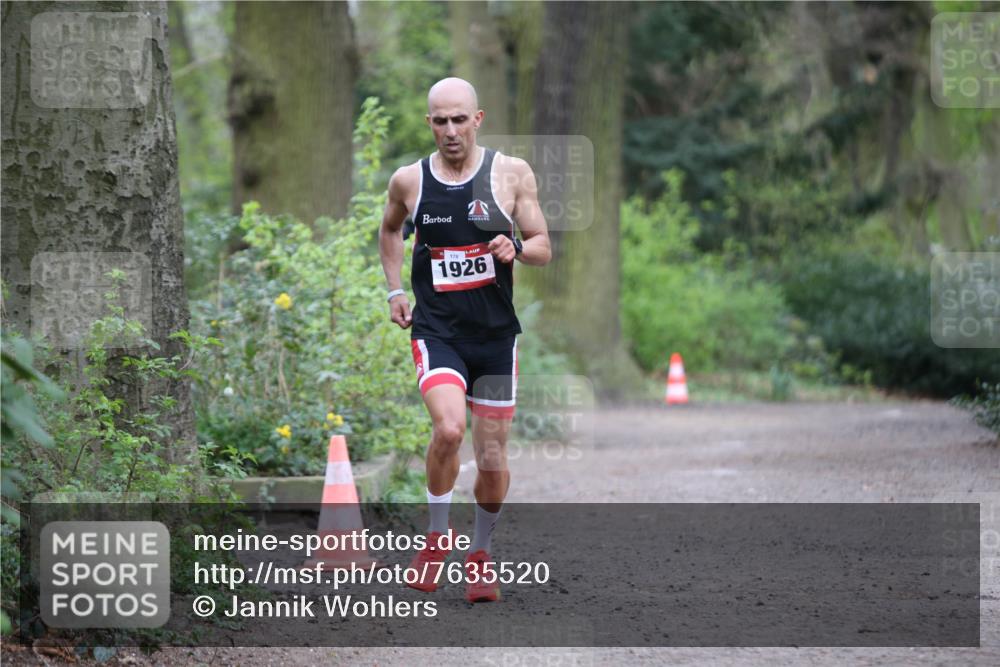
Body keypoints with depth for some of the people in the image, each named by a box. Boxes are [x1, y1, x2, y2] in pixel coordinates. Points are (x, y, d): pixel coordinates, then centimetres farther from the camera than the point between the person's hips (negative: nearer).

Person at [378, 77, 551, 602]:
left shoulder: (511, 174, -2)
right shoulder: (408, 181, 1)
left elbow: (544, 249, 1)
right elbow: (389, 230, 23)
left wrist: (515, 248, -20)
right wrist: (394, 289, 13)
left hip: (496, 332, 1)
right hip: (436, 329, -1)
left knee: (492, 453, 6)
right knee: (449, 428, -25)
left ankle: (481, 553, 29)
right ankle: (436, 536, -3)